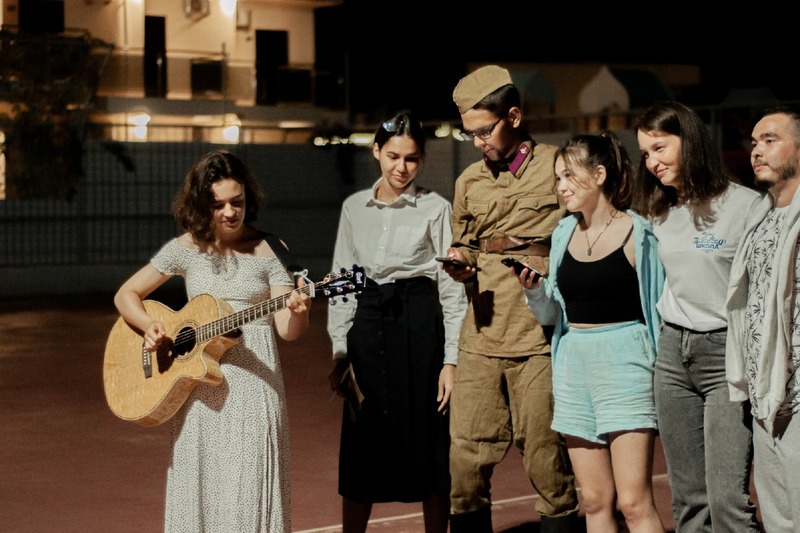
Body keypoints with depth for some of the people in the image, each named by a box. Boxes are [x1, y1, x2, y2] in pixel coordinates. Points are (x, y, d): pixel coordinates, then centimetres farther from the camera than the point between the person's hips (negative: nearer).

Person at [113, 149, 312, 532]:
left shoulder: (268, 251, -1)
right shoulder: (186, 248, 3)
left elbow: (287, 330, -3)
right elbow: (126, 294, 9)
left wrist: (296, 313, -25)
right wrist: (149, 326, -10)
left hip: (253, 381, -2)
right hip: (196, 377, 2)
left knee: (249, 486, -4)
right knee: (200, 486, 5)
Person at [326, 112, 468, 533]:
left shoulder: (435, 209, -2)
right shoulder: (354, 208, 9)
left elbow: (452, 287, -2)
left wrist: (451, 359, -7)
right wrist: (340, 350, 4)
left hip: (419, 325, -3)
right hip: (367, 324, 3)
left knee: (427, 445, 3)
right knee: (360, 447, 6)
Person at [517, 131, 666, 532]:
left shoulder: (637, 233, -5)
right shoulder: (564, 234, 10)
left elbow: (661, 308, -2)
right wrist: (532, 289, -7)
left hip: (624, 362, -5)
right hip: (575, 364, 5)